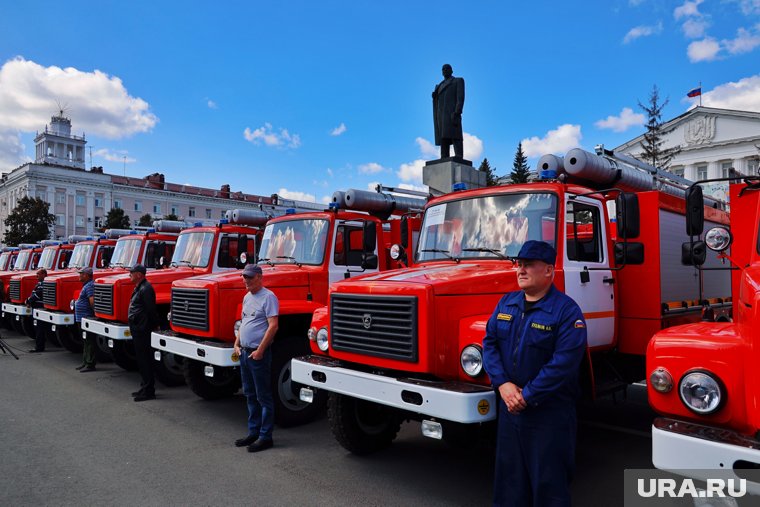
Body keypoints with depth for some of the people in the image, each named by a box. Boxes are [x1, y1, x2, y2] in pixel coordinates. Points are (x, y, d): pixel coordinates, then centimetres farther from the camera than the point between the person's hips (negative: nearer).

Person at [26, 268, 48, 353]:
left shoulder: (42, 284, -14)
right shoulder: (40, 283, 19)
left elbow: (36, 295, -19)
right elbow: (34, 294, 22)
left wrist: (28, 301, -7)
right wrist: (29, 302, 7)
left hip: (40, 309, -11)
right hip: (37, 308, 11)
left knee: (39, 328, -7)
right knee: (37, 328, 14)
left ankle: (39, 347, -5)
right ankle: (38, 345, 21)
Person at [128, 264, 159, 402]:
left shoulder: (145, 289, -16)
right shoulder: (138, 288, 17)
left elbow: (150, 311, -20)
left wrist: (150, 326, -19)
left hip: (142, 330, -11)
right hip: (137, 329, 11)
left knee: (145, 359, -6)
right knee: (141, 359, 16)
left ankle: (148, 391, -1)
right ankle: (145, 387, 26)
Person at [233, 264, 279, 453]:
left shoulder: (268, 297, -13)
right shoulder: (247, 297, 15)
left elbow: (273, 326, -19)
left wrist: (260, 350, -21)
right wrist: (237, 344, 11)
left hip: (258, 354, -9)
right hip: (244, 352, 9)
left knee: (263, 396, -1)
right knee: (250, 395, 16)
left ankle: (265, 437, 6)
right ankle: (253, 432, 27)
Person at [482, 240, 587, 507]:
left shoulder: (567, 310, -14)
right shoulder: (506, 303, 6)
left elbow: (563, 363, -20)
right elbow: (490, 343, 4)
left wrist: (527, 396, -18)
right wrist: (503, 384, -10)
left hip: (549, 412, -6)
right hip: (509, 406, 6)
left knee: (548, 480, 6)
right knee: (509, 474, 18)